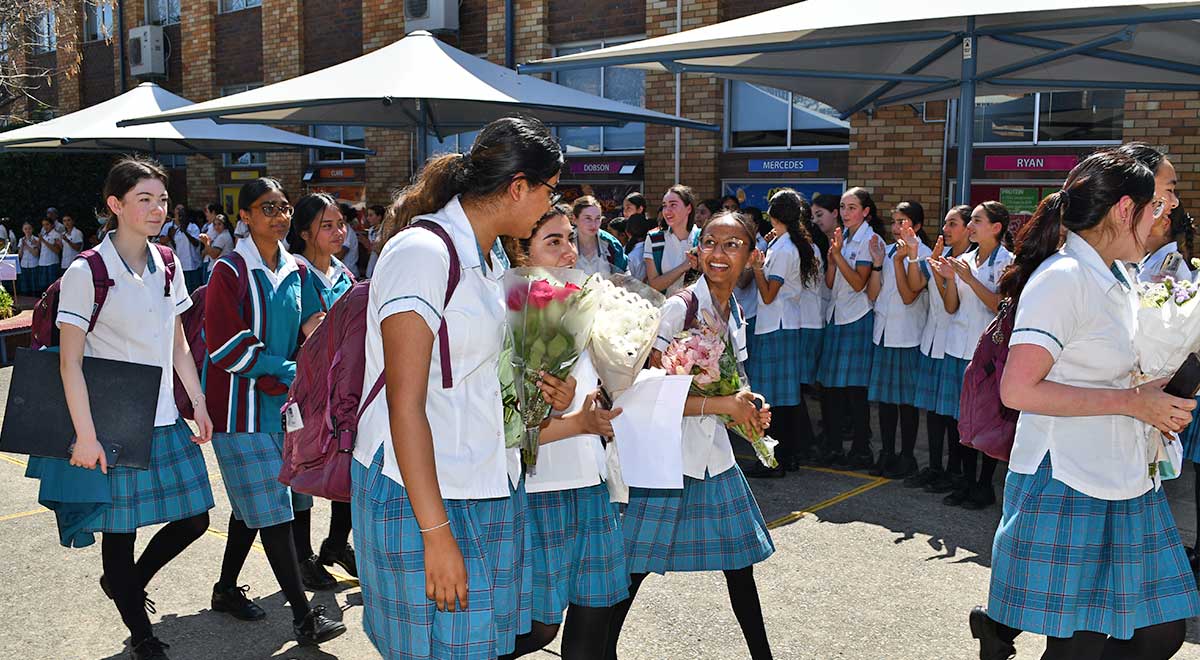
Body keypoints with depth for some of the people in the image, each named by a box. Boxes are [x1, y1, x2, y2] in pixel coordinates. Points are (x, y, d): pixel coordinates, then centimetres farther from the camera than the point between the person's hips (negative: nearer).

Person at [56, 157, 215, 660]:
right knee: (119, 530, 5)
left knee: (194, 517, 11)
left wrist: (199, 404, 12)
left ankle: (127, 582, 37)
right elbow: (70, 361, -12)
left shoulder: (167, 268, 6)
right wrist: (85, 436, -15)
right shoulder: (86, 273, -12)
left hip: (165, 420, 6)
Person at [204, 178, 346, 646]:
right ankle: (304, 615, -3)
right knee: (272, 510, -7)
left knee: (252, 504, 16)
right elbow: (226, 347, -16)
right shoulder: (230, 271, -11)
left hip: (278, 400, 7)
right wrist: (289, 375, -14)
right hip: (240, 405, -7)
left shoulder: (293, 270, 9)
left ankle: (227, 589, 33)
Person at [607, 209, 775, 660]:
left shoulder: (734, 312, 8)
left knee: (740, 563, 15)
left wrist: (748, 405, 1)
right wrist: (724, 405, -19)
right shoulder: (679, 308, -15)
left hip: (714, 452, 7)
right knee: (634, 567, 0)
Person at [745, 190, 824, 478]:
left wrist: (757, 268, -8)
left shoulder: (781, 249, -16)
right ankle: (793, 454, 19)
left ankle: (776, 461, 0)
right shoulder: (806, 246, 9)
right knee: (790, 394, 13)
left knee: (775, 396, -4)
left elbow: (768, 295, -16)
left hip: (775, 327, -9)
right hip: (797, 324, 9)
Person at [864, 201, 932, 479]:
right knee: (884, 395, 11)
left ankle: (907, 457, 13)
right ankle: (887, 454, 22)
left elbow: (909, 296, -16)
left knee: (907, 399, 2)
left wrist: (899, 260, -21)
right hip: (883, 331, 6)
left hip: (908, 336, -5)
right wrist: (877, 263, -8)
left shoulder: (923, 255, -7)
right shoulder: (887, 250, 8)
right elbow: (872, 294, 3)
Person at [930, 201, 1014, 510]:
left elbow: (1001, 306, -15)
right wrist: (948, 278, -8)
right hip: (959, 346, 6)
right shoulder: (964, 260, 10)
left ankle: (985, 485, 10)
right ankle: (967, 481, 19)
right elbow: (951, 307, 8)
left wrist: (969, 279, -19)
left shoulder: (1007, 262, -6)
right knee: (963, 417, 9)